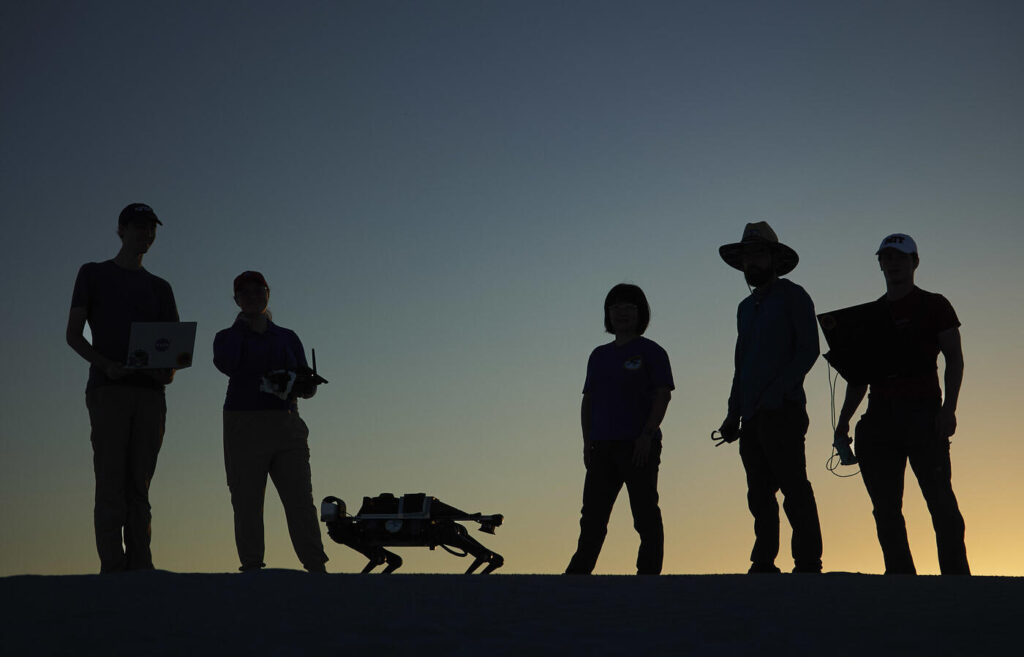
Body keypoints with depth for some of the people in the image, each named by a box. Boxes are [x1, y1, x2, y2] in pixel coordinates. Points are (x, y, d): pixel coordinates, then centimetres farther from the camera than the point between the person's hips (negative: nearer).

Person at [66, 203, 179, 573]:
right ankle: (113, 567, -11)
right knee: (111, 481, -9)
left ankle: (141, 566, 1)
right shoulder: (94, 274, 12)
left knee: (139, 484, 2)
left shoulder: (159, 288, 21)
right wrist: (106, 365, -14)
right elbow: (73, 334, 4)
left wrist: (170, 368, -7)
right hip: (108, 390, -3)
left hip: (150, 393, 4)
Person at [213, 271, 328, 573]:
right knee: (247, 503, -5)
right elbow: (226, 364, -10)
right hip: (243, 426, -1)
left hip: (286, 426, 1)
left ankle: (316, 568, -12)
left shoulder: (288, 338, 20)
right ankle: (251, 568, -4)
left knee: (300, 499, -8)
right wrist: (243, 325, 3)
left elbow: (308, 385, 16)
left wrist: (296, 387, -8)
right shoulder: (228, 336, 14)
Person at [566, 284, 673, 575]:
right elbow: (588, 401, 19)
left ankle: (648, 573, -4)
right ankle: (577, 574, 4)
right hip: (603, 447, 6)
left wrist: (647, 435, -16)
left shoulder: (650, 351, 3)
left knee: (645, 514, -5)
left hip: (638, 445, -5)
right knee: (592, 517, 3)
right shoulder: (599, 355, 19)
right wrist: (587, 441, 8)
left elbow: (663, 395, -6)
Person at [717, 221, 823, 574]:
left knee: (794, 489, -11)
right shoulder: (746, 307, 24)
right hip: (751, 417, 7)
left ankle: (808, 564, -11)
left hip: (782, 412, -7)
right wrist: (733, 413, 13)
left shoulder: (792, 296, 3)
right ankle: (763, 564, 7)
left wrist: (776, 393, -17)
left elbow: (808, 350, -7)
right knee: (759, 494, 5)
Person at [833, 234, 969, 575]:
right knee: (885, 507, 0)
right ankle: (900, 576, 4)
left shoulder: (934, 306, 9)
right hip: (880, 416, 4)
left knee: (939, 498, -10)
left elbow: (954, 359, 3)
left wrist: (949, 407, -12)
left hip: (923, 411, -4)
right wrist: (843, 420, 9)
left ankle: (956, 576, -8)